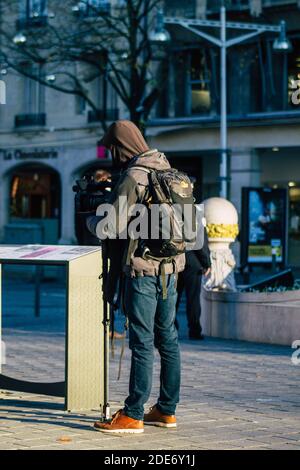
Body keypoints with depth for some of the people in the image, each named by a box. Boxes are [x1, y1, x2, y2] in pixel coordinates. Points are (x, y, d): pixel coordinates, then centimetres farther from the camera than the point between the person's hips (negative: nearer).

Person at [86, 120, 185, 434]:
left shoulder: (133, 177, -14)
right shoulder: (166, 170, 12)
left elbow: (113, 227, -17)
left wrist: (91, 219, 4)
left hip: (143, 268, -8)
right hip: (170, 267, 8)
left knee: (142, 342, -7)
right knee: (167, 338, 12)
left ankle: (133, 416, -4)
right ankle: (166, 410, 18)